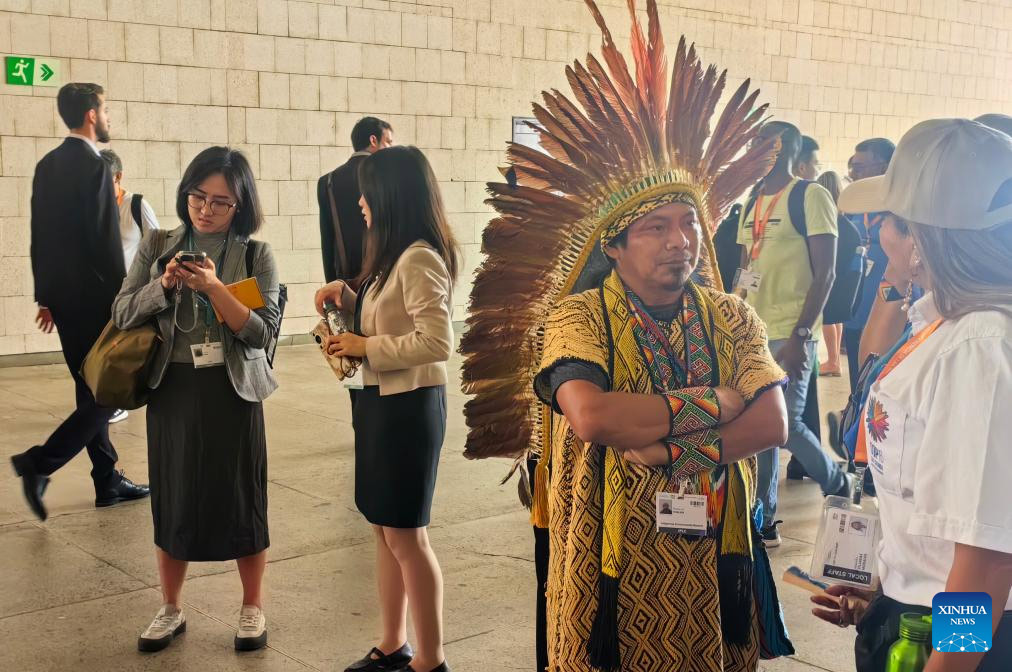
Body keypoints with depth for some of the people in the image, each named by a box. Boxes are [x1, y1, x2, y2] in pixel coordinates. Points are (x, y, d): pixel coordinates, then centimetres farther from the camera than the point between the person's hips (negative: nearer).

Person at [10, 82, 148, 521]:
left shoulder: (47, 165, 10)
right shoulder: (95, 166, -15)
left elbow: (39, 236, 13)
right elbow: (106, 242, -19)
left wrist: (45, 295, 18)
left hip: (62, 298, 9)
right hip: (93, 297, -9)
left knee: (91, 392, 14)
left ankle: (108, 481, 20)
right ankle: (40, 463, -9)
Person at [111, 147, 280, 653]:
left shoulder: (256, 255, -3)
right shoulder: (157, 249, 3)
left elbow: (263, 331, -11)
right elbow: (122, 314, 0)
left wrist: (215, 288, -23)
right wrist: (162, 285, -17)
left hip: (233, 392, -2)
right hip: (173, 390, 2)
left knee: (240, 497, 6)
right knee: (173, 498, 11)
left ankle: (252, 608, 25)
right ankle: (170, 610, 28)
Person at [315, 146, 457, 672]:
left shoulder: (419, 259, -19)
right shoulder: (394, 256, 12)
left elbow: (437, 342, -26)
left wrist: (365, 347, -18)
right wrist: (347, 295, 5)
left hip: (408, 406, -10)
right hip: (380, 400, 10)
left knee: (406, 535, 0)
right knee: (384, 529, 15)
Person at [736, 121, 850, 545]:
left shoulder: (811, 197, -8)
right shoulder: (752, 203, 14)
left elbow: (825, 274, -12)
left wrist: (800, 336, -18)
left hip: (790, 334, -7)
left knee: (784, 424, -6)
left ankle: (836, 483, 23)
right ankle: (764, 521, 16)